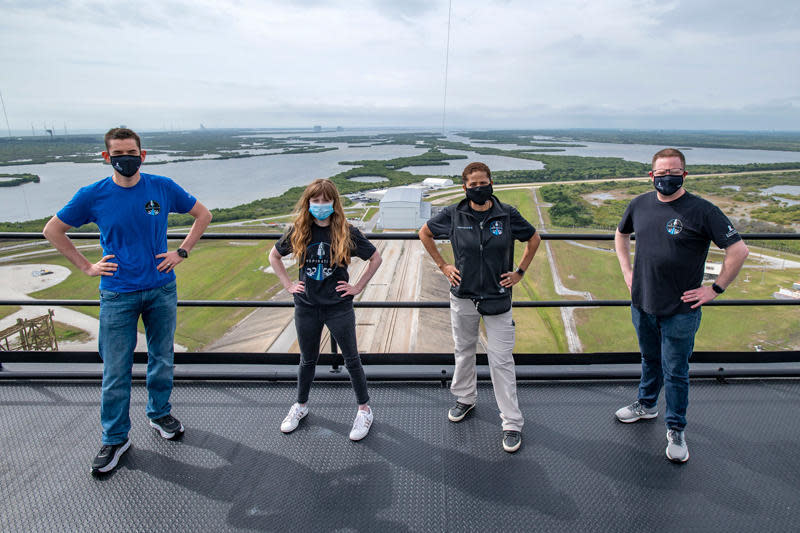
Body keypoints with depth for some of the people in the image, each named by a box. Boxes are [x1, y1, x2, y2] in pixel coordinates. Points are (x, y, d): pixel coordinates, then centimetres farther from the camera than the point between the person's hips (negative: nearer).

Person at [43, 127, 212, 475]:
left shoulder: (163, 188, -4)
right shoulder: (93, 195, -5)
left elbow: (203, 215, 9)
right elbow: (53, 230, 9)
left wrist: (182, 252, 1)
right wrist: (86, 267, 1)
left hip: (161, 290, 1)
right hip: (118, 296, -1)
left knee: (162, 360, 14)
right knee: (115, 372, 4)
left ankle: (160, 414, 37)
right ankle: (114, 439, 21)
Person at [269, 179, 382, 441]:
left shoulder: (346, 232, -9)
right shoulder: (298, 232, -3)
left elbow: (376, 258, 1)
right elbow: (274, 256, 13)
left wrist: (358, 287, -3)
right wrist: (288, 284, 5)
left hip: (339, 306, -2)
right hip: (307, 306, 2)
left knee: (351, 359, 6)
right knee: (307, 359, 17)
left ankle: (364, 409, 23)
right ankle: (300, 405, 38)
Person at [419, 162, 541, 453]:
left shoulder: (507, 215, -5)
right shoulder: (453, 215, -4)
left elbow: (534, 238, 11)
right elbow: (424, 233, 11)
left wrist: (519, 272, 5)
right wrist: (442, 265, 5)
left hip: (498, 298, -1)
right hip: (463, 297, 2)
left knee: (501, 360, 0)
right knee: (464, 352, 17)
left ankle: (512, 423, 12)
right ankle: (465, 399, 41)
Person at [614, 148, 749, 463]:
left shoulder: (702, 210, -13)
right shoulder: (640, 204, 2)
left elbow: (738, 251, -11)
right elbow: (621, 234, 20)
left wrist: (715, 289, -11)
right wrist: (627, 271, 12)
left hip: (680, 311, -4)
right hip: (642, 304, 4)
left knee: (675, 372, 7)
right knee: (650, 360, 24)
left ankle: (675, 430, 24)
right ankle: (646, 405, 45)